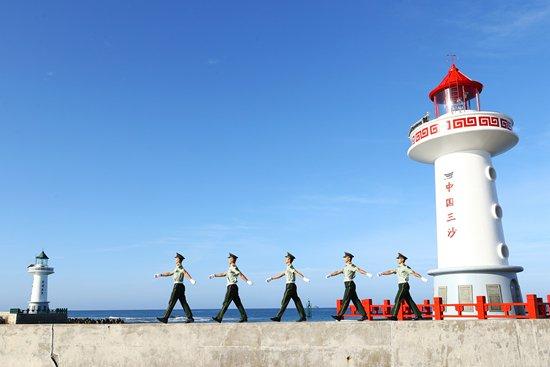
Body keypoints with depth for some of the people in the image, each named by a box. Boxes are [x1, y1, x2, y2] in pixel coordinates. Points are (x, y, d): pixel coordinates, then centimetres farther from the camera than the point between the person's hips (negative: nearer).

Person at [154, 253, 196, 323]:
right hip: (180, 287, 9)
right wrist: (160, 275, 35)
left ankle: (165, 318, -1)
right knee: (183, 302, 5)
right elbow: (169, 273, 33)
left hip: (178, 286, -9)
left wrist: (191, 280, -41)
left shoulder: (179, 267, -8)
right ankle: (190, 318, 2)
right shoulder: (177, 268, 22)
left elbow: (186, 273, -26)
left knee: (171, 302, -5)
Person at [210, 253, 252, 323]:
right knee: (238, 303, 6)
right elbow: (224, 274, 31)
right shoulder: (231, 268, 22)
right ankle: (244, 317, 3)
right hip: (234, 287, 10)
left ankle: (219, 318, -1)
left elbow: (240, 274, -20)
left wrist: (247, 281, -29)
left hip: (231, 287, -10)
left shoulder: (233, 267, -9)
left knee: (226, 303, -5)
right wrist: (214, 275, 28)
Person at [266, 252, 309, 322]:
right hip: (292, 286, 9)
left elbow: (297, 272, -26)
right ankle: (303, 317, 6)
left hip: (290, 286, -9)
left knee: (284, 302, -5)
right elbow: (280, 275, 27)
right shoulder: (288, 268, 19)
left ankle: (278, 317, -2)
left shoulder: (290, 267, -10)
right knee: (297, 301, 7)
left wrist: (304, 278, -41)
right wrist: (271, 278, 30)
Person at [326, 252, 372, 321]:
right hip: (348, 285, 9)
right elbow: (338, 271, 28)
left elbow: (359, 270, -23)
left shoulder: (351, 266, -8)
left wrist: (367, 274, -37)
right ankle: (364, 315, 7)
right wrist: (330, 275, 28)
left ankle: (340, 316, -5)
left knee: (345, 300, -7)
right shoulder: (346, 267, 21)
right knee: (355, 300, 7)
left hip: (350, 285, -9)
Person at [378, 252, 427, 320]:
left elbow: (414, 273, -16)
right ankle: (418, 315, 12)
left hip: (404, 286, -9)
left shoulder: (406, 267, -8)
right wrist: (382, 273, 3)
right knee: (409, 301, 9)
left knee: (398, 300, -11)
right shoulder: (398, 268, 18)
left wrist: (421, 278, -27)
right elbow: (390, 271, 15)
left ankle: (394, 316, -11)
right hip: (401, 286, 9)